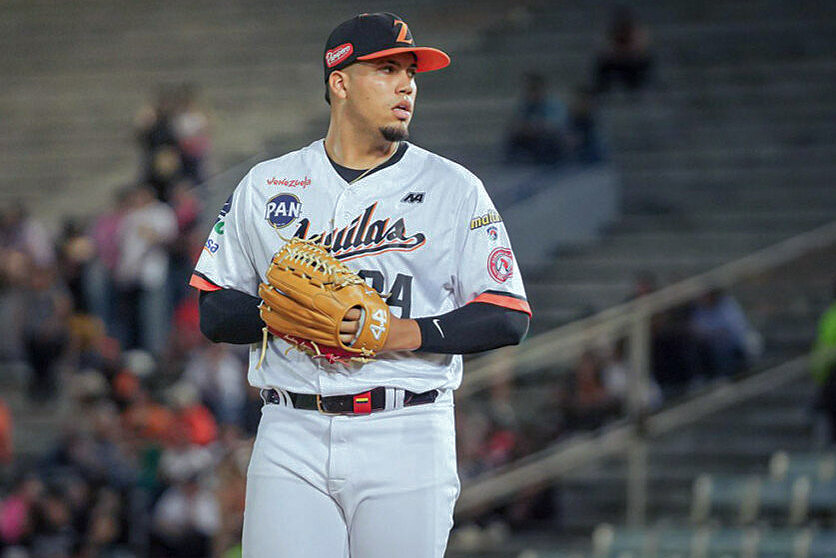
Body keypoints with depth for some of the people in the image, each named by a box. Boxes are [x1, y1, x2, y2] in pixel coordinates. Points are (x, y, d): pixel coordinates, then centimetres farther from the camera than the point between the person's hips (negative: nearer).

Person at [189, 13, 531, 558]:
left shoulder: (455, 188, 6)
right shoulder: (265, 186, 11)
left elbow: (509, 318, 1)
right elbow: (214, 312, 11)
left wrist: (409, 333, -13)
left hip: (407, 438, -1)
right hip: (292, 439, 1)